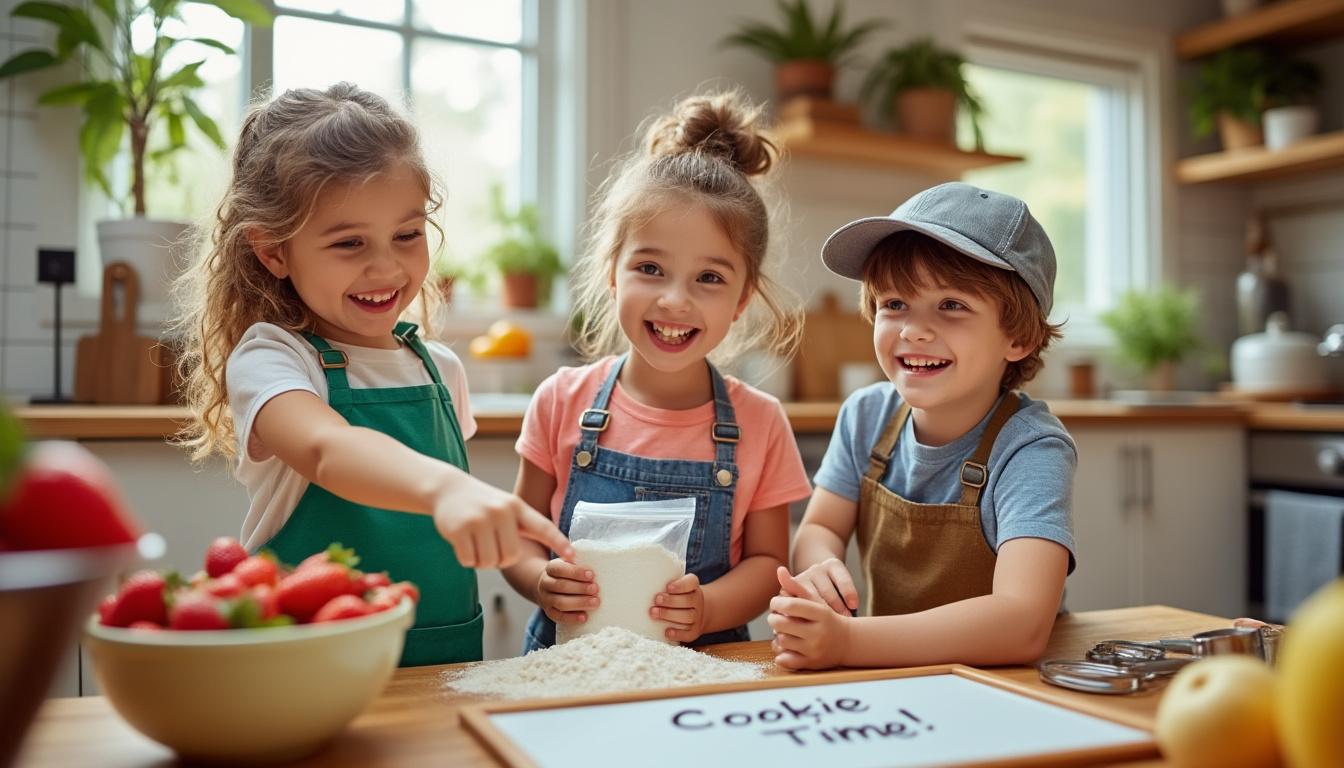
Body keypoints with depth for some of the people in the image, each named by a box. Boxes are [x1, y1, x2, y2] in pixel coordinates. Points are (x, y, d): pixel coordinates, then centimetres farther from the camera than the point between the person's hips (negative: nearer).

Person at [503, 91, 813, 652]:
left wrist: (707, 608, -15)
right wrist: (543, 583, -16)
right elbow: (521, 537, 5)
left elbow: (767, 559, 4)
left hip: (705, 664, 2)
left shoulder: (759, 423, -2)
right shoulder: (562, 401, -2)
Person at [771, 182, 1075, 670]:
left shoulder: (1032, 450, -20)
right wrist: (821, 569, -20)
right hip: (885, 677, 5)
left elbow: (1022, 623, -32)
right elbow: (819, 528, 5)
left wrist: (846, 640, -41)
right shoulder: (866, 415, -4)